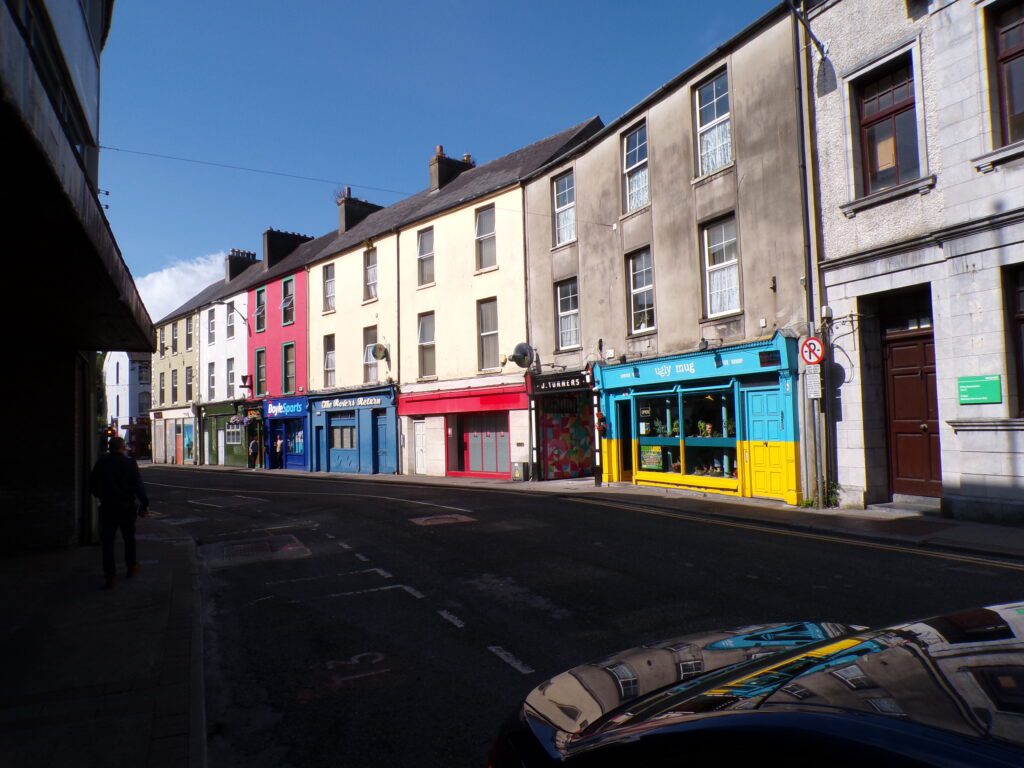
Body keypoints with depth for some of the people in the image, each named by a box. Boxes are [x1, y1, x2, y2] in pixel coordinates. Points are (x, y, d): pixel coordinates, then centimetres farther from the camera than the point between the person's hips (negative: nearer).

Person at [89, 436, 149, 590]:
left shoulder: (101, 462, -1)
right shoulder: (130, 463, -8)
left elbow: (92, 485, 5)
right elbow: (138, 486, -11)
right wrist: (145, 503, -4)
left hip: (107, 508, 1)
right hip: (127, 507, -1)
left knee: (107, 542, 3)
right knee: (129, 538, 17)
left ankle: (110, 576, -3)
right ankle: (131, 567, 31)